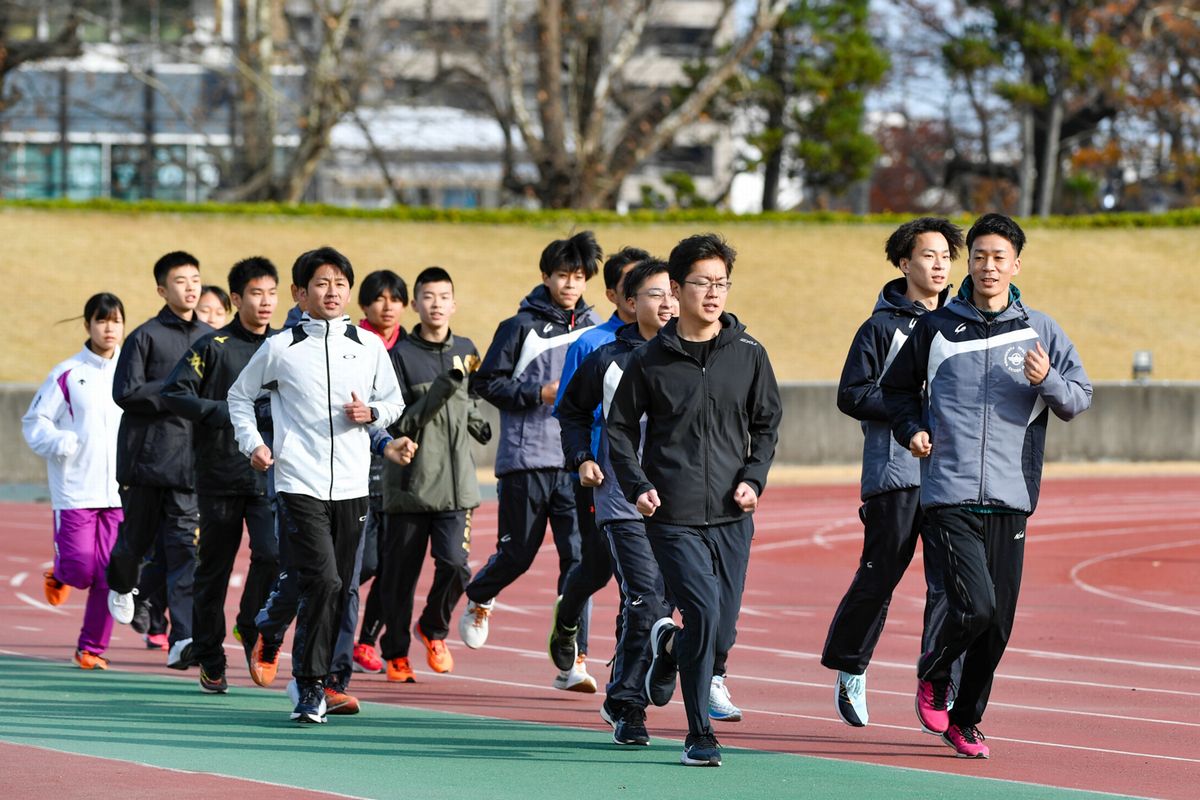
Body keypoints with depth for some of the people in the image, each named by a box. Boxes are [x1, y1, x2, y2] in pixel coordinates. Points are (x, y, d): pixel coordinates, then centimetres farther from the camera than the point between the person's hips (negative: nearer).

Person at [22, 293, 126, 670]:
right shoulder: (67, 374, -2)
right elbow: (34, 423, 1)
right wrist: (58, 441, -16)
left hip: (120, 492, 3)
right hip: (75, 491, -3)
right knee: (81, 567, -8)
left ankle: (91, 648, 12)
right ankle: (59, 575, 29)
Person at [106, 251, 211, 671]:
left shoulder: (210, 339, 12)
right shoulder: (146, 336, -1)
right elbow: (126, 392, -9)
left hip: (191, 459, 2)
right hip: (146, 457, -2)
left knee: (186, 547, -8)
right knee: (137, 536, 9)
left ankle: (182, 639, -15)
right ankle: (121, 585, 44)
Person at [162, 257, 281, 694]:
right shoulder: (213, 347, -3)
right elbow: (173, 394, -8)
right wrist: (225, 412, -15)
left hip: (269, 474, 2)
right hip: (220, 474, -2)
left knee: (272, 553, -16)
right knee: (214, 568, 5)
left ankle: (251, 628, 9)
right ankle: (210, 660, 16)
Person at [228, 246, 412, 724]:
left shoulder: (370, 347, 8)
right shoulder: (279, 349, 2)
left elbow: (395, 402, 19)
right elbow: (240, 395, 16)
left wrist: (371, 413, -2)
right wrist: (251, 443, 3)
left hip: (351, 486, 4)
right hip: (299, 483, -4)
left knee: (339, 588, 6)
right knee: (323, 582, -17)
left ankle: (315, 679, 18)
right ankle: (309, 684, -11)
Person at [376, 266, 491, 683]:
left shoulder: (465, 350, 11)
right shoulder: (401, 355, -4)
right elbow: (400, 424, -11)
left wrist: (478, 425, 10)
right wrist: (445, 385, -18)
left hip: (456, 485, 3)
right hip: (409, 485, -3)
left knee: (455, 563, -13)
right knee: (400, 574, 3)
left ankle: (434, 627, 14)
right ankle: (396, 653, 20)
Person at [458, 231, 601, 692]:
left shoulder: (594, 330, 10)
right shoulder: (521, 327, -1)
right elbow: (487, 383, -3)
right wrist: (540, 394, -12)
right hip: (525, 460, -3)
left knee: (579, 557, -8)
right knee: (517, 554, 7)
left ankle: (572, 661, -6)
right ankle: (479, 600, 40)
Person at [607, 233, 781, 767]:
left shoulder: (748, 355, 6)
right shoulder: (651, 360, 1)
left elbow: (767, 423, 15)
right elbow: (620, 427, 9)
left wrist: (753, 479, 0)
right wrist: (637, 486, -3)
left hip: (732, 518, 3)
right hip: (672, 517, -3)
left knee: (721, 634, 5)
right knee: (704, 612, -17)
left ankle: (670, 645, 41)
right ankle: (699, 736, -5)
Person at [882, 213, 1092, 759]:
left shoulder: (1039, 331, 7)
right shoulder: (936, 328, 5)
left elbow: (1080, 398, 6)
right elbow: (897, 387, 19)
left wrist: (1048, 382, -14)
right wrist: (911, 429, 2)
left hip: (1010, 499, 2)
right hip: (948, 495, -2)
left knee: (999, 623, 4)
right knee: (974, 606, -16)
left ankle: (965, 720, 22)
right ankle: (933, 674, 13)